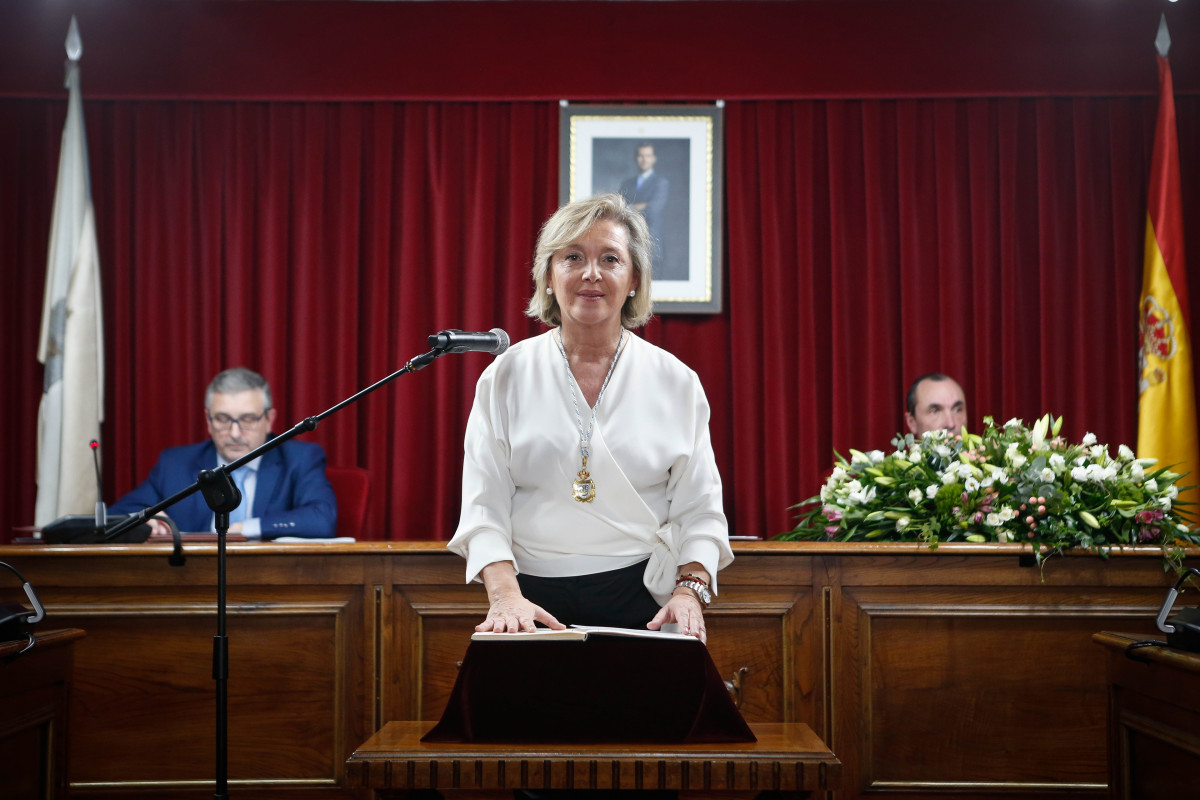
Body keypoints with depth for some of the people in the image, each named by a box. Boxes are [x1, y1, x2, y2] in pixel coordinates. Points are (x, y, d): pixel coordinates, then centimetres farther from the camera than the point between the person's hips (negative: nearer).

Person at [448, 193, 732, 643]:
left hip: (643, 604, 0)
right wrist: (505, 594, -13)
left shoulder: (676, 382, 8)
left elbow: (700, 512, 8)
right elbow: (483, 506, 1)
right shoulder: (505, 377, 7)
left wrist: (690, 590, -8)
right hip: (535, 604, 0)